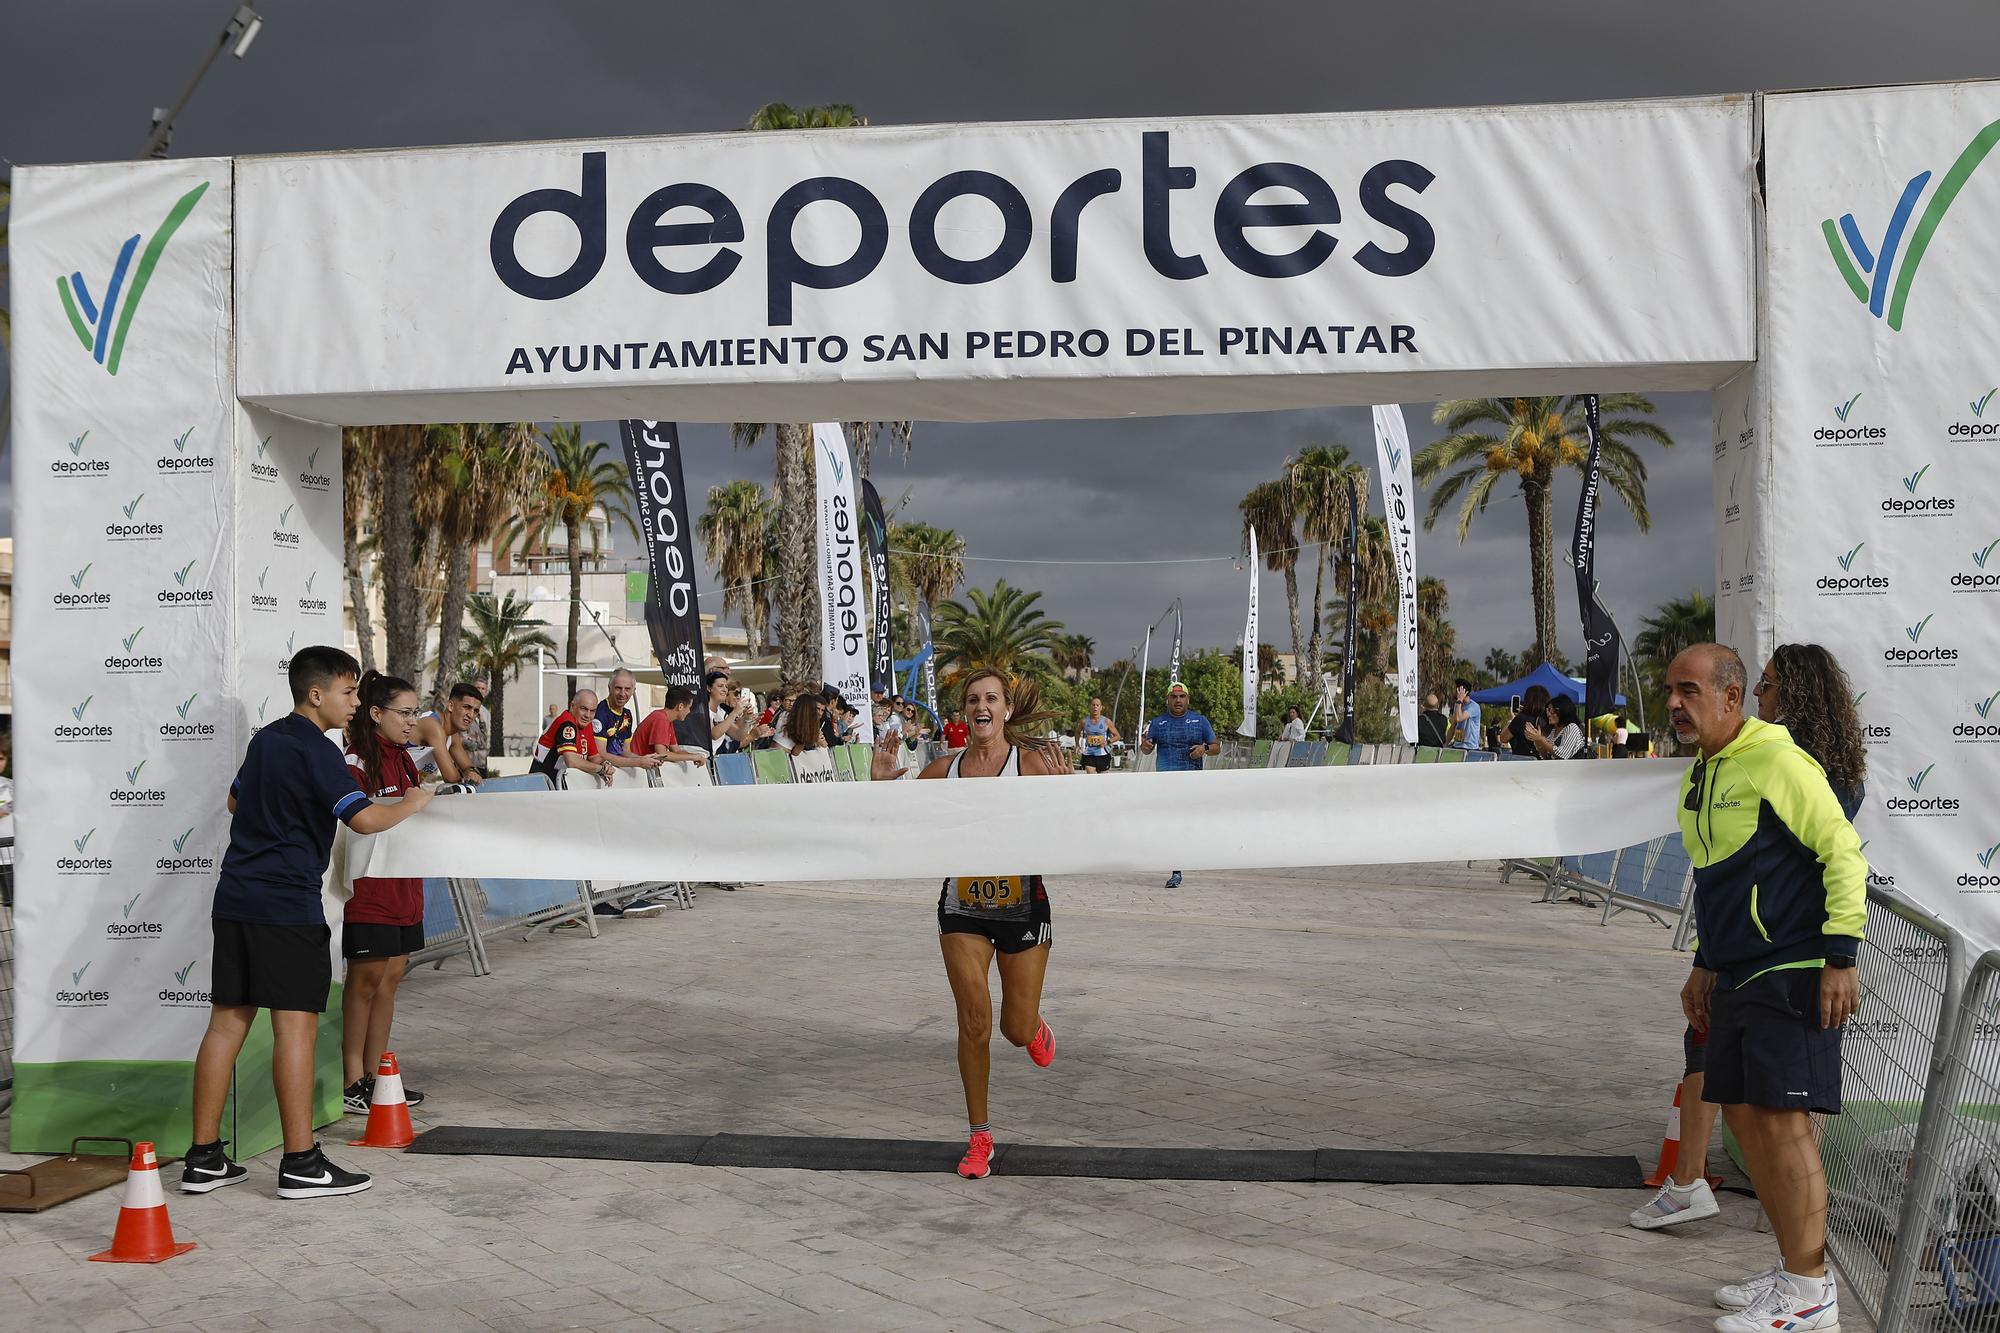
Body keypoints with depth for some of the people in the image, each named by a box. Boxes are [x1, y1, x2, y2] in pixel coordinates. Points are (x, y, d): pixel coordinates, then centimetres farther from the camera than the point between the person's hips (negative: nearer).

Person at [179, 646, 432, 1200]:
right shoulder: (315, 750, -11)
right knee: (295, 1024, -6)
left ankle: (204, 1159, 12)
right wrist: (411, 803, -5)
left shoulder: (264, 740, 15)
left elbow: (236, 801, 31)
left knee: (227, 1021, 9)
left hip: (235, 898, 9)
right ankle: (300, 1164, -4)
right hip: (286, 904, -9)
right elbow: (364, 819, -22)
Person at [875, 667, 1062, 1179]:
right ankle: (979, 1137, 10)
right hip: (963, 908, 2)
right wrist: (882, 785, -8)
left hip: (1023, 906, -2)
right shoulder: (943, 770, 0)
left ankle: (1035, 1026, 46)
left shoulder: (1032, 763, -11)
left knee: (1017, 1030, 6)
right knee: (974, 1023, -5)